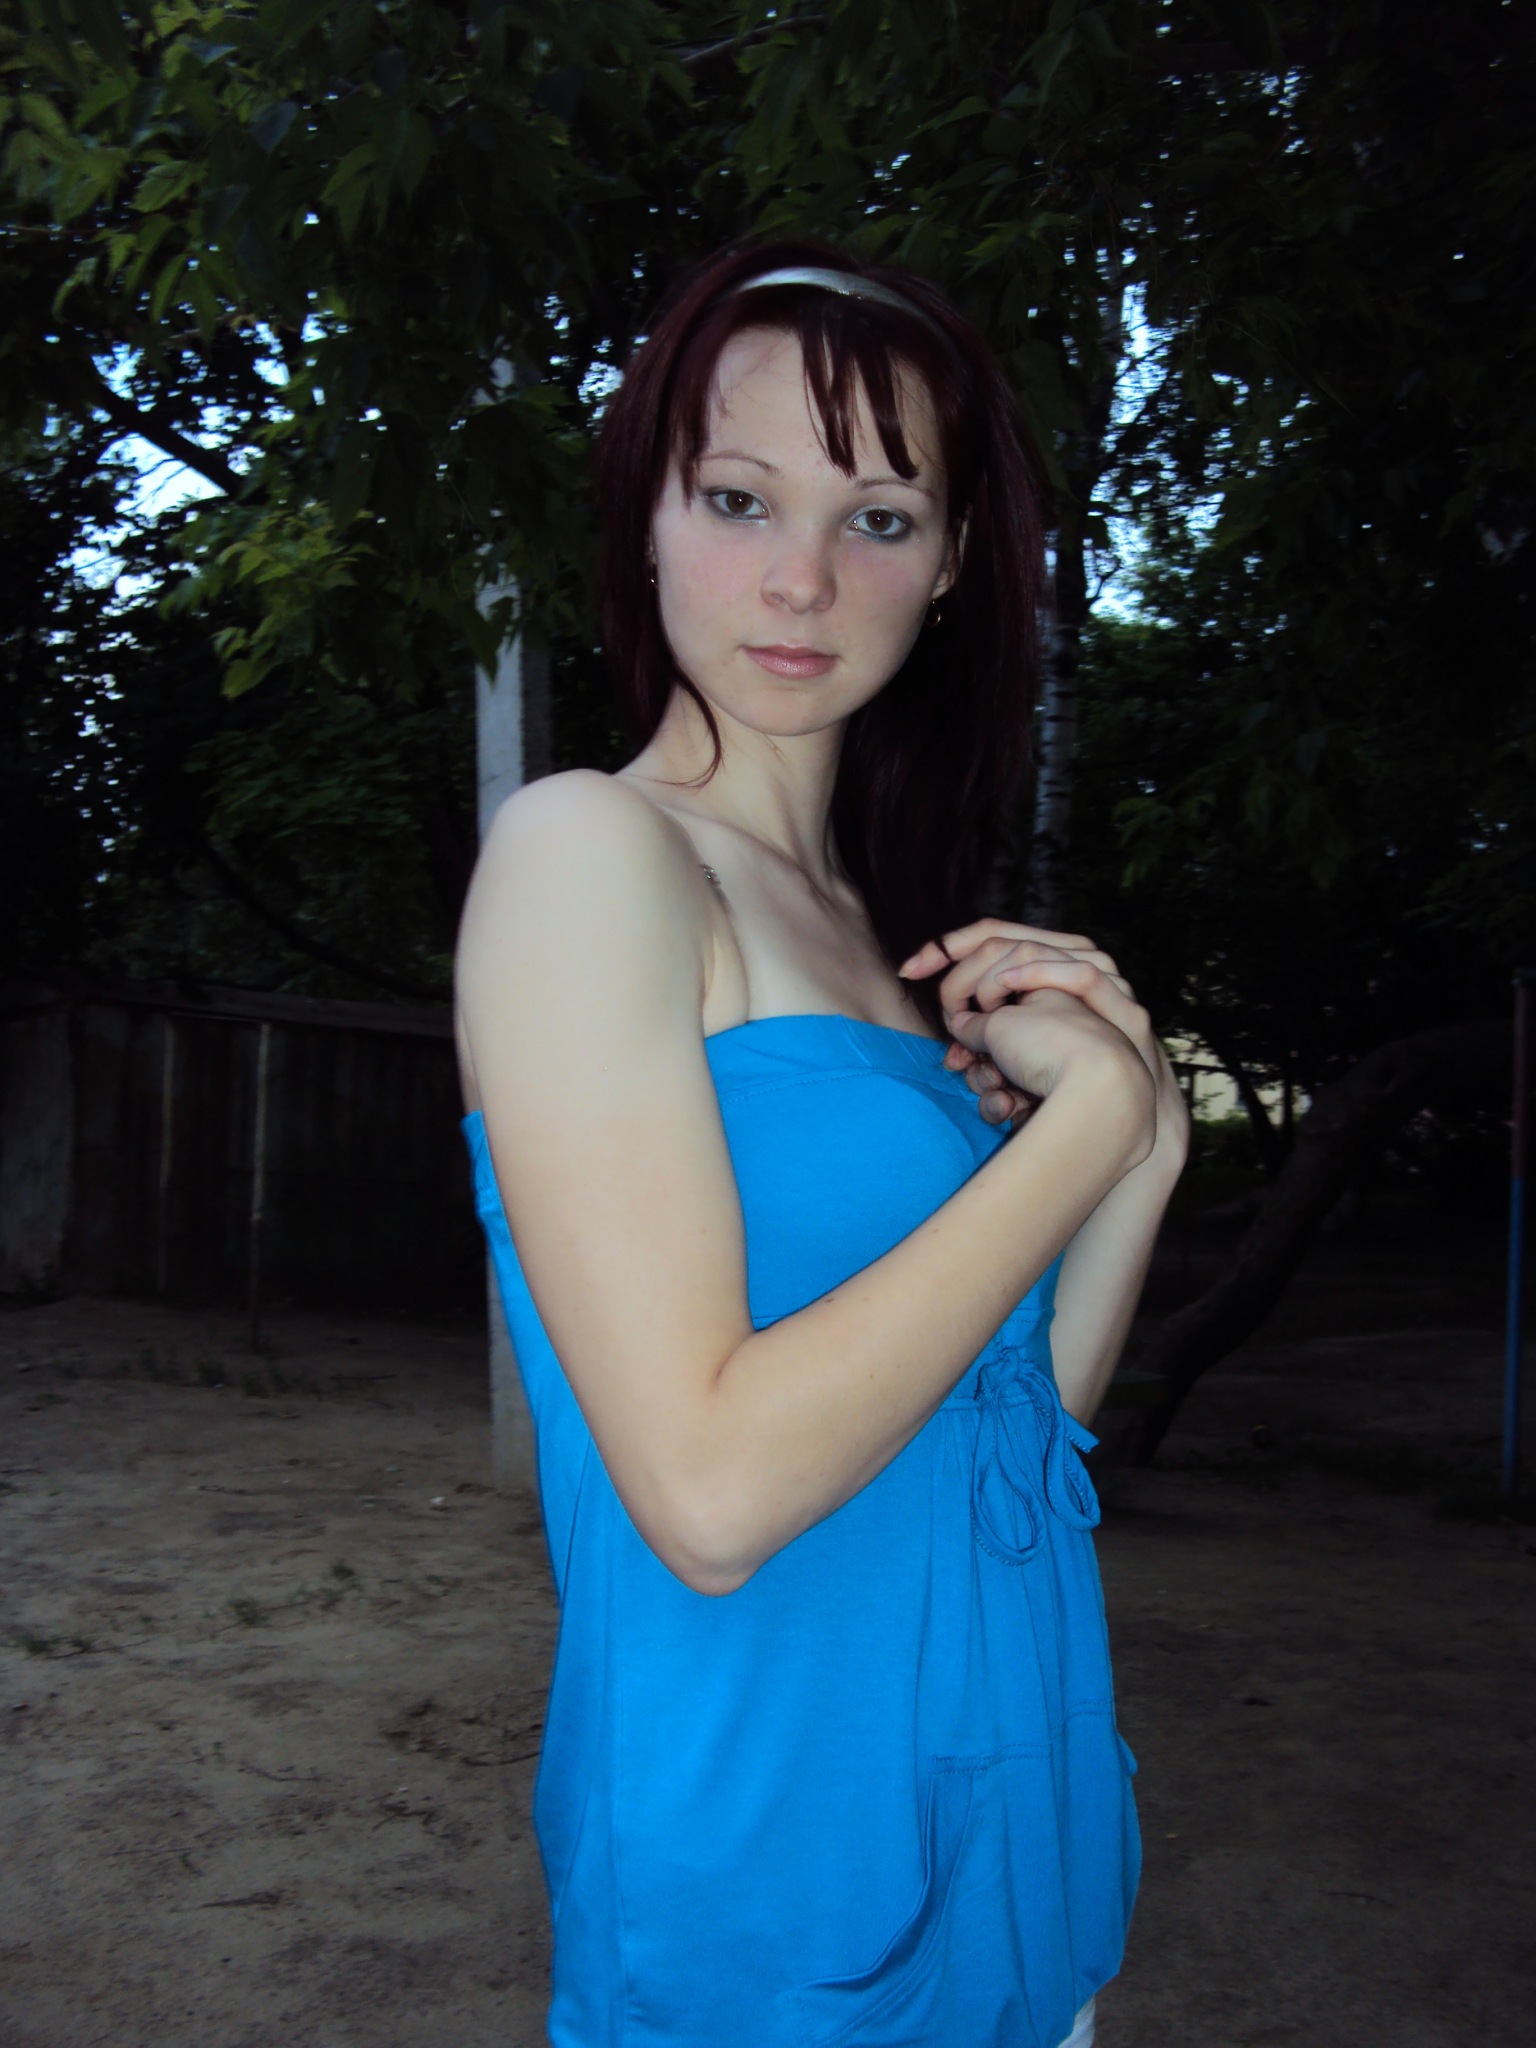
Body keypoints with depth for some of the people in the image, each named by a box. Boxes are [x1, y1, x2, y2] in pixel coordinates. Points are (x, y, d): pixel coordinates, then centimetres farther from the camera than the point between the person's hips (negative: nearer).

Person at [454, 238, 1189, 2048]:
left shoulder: (884, 923, 7)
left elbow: (1012, 1422, 7)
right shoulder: (590, 851, -15)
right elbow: (711, 1491, -24)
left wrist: (1142, 1144, -8)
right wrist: (1092, 1120, -16)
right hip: (778, 1890, -7)